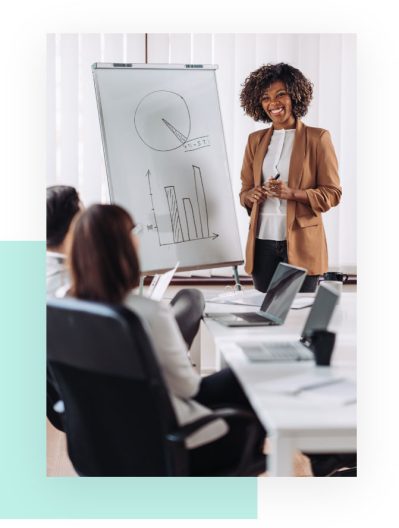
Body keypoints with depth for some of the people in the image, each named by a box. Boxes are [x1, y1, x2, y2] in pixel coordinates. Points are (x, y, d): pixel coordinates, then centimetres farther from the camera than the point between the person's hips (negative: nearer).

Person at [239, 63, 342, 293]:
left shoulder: (317, 138, 0)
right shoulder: (255, 140, 13)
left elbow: (332, 193, -2)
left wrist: (293, 193, -17)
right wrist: (251, 196, -6)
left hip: (300, 245, -3)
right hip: (263, 242, 3)